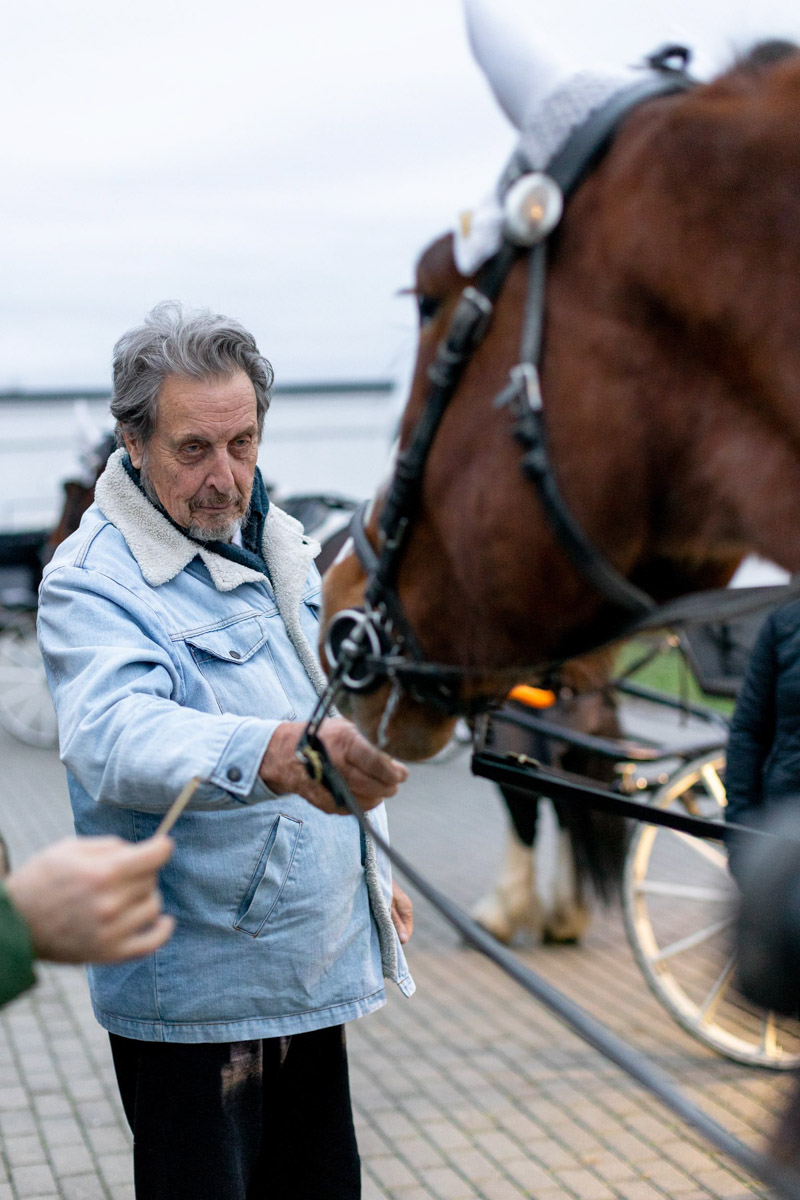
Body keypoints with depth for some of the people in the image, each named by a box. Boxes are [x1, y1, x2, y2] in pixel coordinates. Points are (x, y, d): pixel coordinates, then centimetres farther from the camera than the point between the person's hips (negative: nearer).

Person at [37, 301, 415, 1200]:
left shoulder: (279, 544, 8)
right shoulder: (90, 580, -16)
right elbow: (114, 738, -37)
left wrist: (372, 865, 21)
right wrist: (273, 753, -55)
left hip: (316, 969, 7)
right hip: (192, 992, -7)